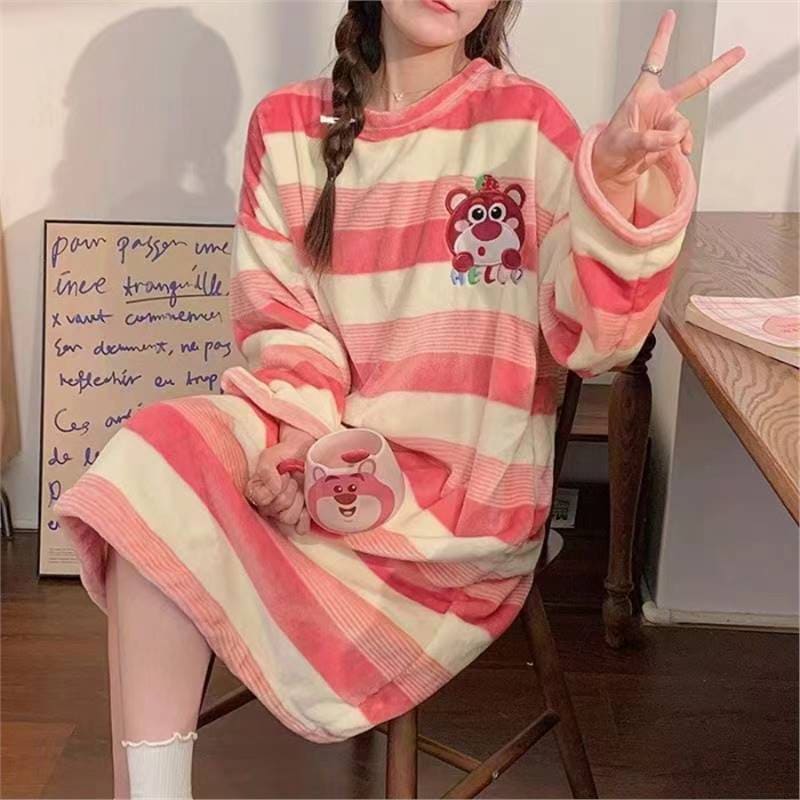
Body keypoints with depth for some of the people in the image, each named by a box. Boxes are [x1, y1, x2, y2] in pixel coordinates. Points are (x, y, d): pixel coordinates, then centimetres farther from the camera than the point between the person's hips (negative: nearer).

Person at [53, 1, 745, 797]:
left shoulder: (526, 120, -5)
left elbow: (590, 340, -13)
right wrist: (300, 430, -16)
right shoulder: (285, 125, 5)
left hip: (467, 482, -3)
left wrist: (618, 176, -29)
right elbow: (280, 316, 4)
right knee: (162, 460, -23)